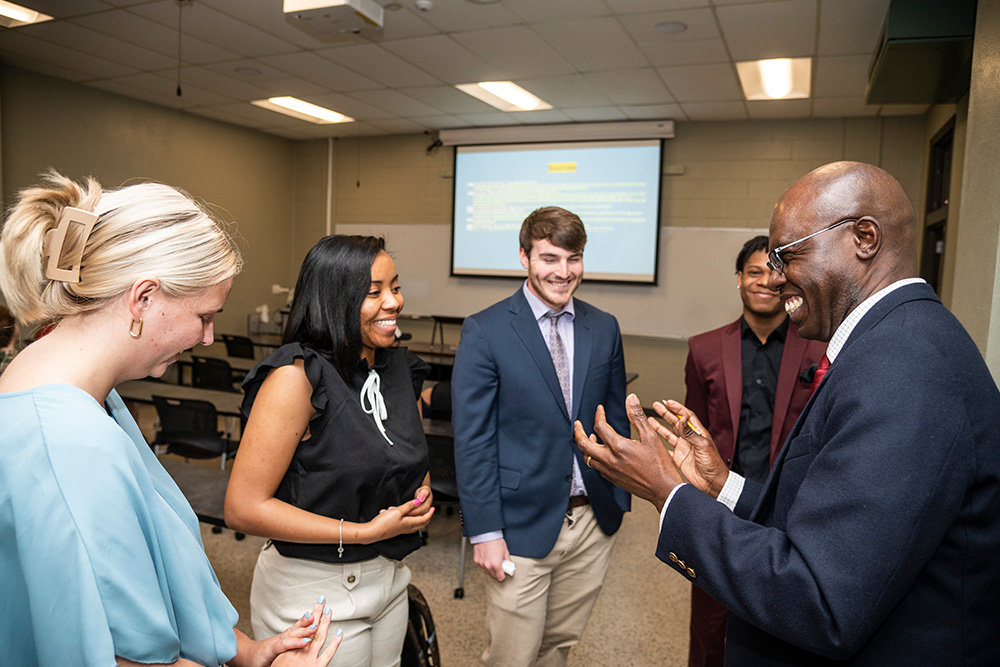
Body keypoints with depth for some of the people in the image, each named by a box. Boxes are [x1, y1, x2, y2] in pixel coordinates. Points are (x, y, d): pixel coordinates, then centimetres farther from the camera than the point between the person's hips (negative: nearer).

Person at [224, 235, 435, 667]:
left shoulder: (398, 366, 1)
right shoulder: (297, 375, -21)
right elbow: (243, 508, -23)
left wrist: (422, 494, -6)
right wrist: (365, 532, -22)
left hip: (389, 579, 7)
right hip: (315, 590, -6)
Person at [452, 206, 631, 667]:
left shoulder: (604, 329, 5)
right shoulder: (484, 331, -10)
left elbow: (616, 419, 12)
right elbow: (472, 440, -10)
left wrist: (621, 500, 9)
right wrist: (484, 531, -12)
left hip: (594, 523, 4)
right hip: (522, 525, -4)